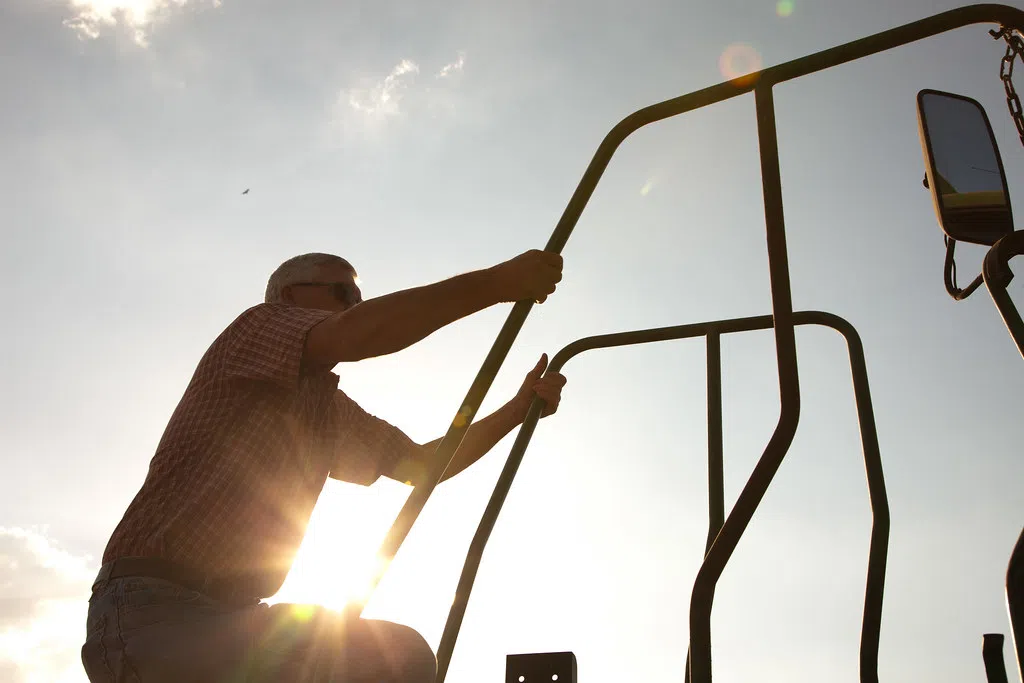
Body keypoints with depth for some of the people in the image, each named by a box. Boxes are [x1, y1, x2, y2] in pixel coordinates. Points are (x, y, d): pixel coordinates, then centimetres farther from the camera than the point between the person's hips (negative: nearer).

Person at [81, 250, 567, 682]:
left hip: (231, 615, 9)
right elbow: (353, 337, -24)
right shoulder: (260, 326, -3)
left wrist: (518, 409, 20)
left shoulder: (333, 410, 22)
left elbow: (421, 465, 30)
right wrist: (497, 283, -21)